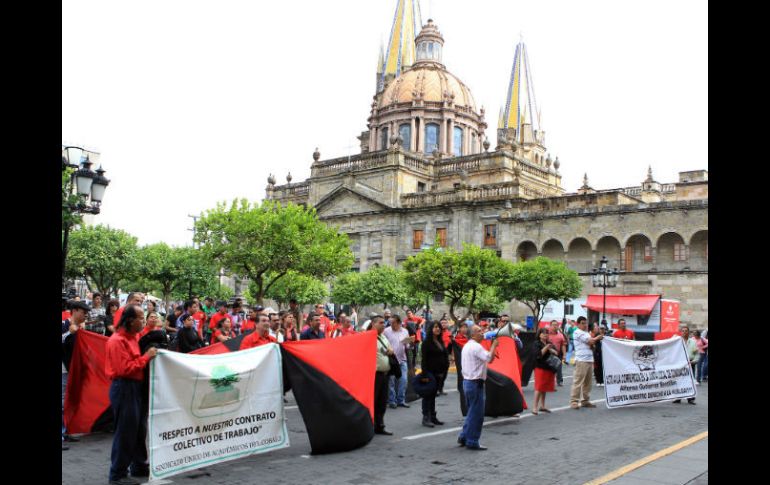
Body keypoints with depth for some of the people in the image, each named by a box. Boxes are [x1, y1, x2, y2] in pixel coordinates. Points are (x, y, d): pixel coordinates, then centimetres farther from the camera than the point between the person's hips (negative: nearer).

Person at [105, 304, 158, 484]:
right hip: (124, 388, -9)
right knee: (125, 432, -2)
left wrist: (150, 353, 8)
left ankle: (139, 466, 30)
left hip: (136, 387, 9)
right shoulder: (117, 341, -17)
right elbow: (125, 369, -24)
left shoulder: (134, 336, 11)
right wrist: (146, 357, -18)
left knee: (139, 430, 17)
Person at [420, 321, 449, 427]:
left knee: (433, 395, 13)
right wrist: (425, 373, -18)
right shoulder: (427, 342, -8)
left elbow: (445, 356, 16)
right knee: (427, 395, -2)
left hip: (439, 373, 7)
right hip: (430, 373, -7)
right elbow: (424, 358, -13)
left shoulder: (440, 342, 13)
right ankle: (426, 418, 0)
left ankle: (433, 417, 18)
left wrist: (445, 370, 9)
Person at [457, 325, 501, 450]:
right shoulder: (476, 347, -17)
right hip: (475, 383, -10)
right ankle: (472, 442, 4)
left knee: (472, 412, 19)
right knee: (476, 414, -2)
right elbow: (490, 358, -23)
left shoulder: (466, 346, 14)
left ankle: (463, 437, 22)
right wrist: (494, 345, -11)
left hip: (467, 381, 10)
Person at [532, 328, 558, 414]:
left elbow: (557, 353, 6)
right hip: (540, 368, -6)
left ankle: (542, 406, 20)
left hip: (549, 368, 6)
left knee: (545, 388, 11)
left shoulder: (551, 344, 16)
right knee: (539, 388, -9)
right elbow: (538, 354, -16)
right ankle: (535, 407, -7)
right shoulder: (537, 344, -3)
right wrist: (546, 347, -21)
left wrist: (551, 350, -12)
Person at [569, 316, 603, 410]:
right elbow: (590, 341, -12)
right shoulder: (578, 332, -6)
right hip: (581, 360, -9)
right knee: (578, 381, -9)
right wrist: (597, 338, 6)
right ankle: (574, 401, -8)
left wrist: (595, 339, -4)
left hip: (589, 360, 9)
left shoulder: (586, 333, 23)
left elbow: (591, 344, 16)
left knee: (587, 382, 10)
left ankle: (585, 401, 17)